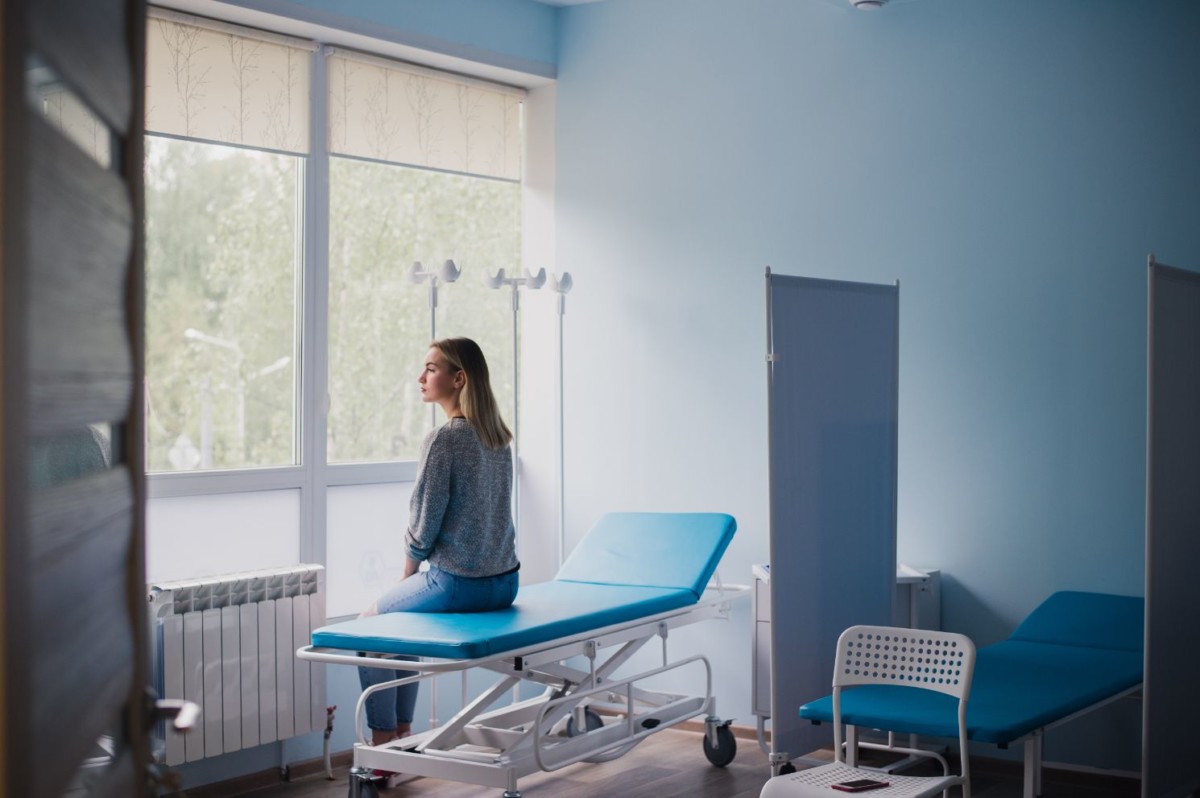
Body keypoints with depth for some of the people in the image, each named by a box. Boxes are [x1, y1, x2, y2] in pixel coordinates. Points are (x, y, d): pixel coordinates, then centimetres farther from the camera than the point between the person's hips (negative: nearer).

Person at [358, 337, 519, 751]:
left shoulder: (443, 440, -18)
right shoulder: (499, 438, 7)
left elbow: (423, 524, -15)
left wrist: (408, 574, 5)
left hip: (457, 584, -8)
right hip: (504, 583, 8)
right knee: (405, 613, 31)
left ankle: (383, 744, 18)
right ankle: (403, 732, 32)